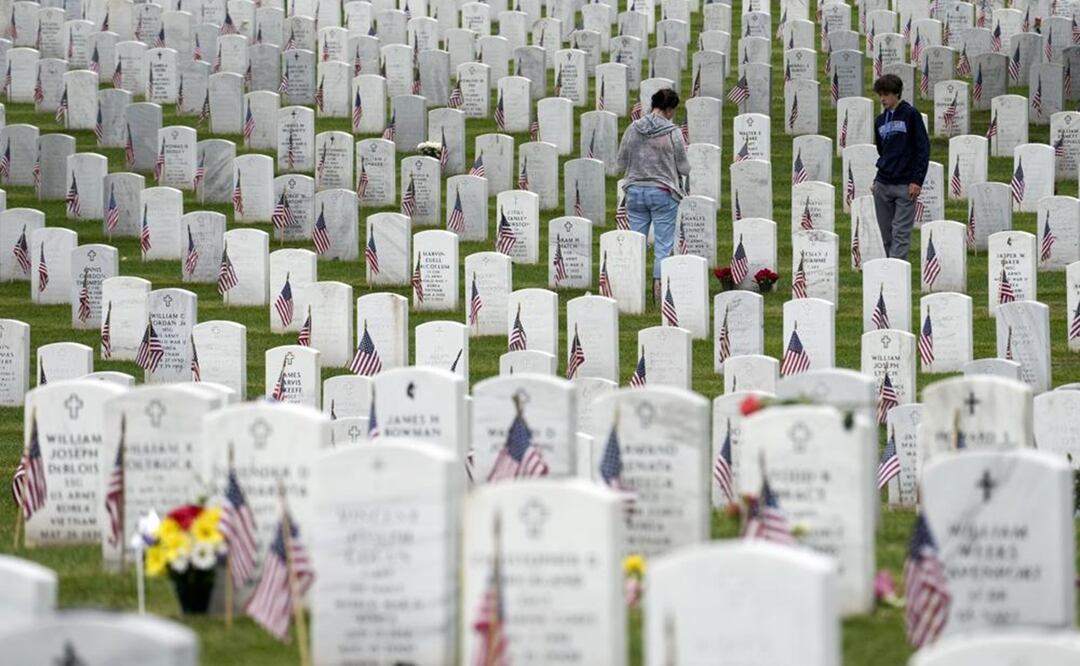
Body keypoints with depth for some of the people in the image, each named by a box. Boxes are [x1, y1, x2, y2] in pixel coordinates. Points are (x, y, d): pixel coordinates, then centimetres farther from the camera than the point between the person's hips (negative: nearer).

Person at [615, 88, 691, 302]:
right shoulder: (673, 133, -11)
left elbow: (621, 165, 4)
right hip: (663, 193, -3)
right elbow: (684, 168, -4)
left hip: (635, 191, 3)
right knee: (663, 246, 5)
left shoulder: (633, 129, -2)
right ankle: (659, 290, 5)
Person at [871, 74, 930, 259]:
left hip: (905, 187, -5)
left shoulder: (910, 115, -2)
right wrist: (877, 181, 14)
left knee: (901, 234, -9)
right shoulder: (880, 121, 14)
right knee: (887, 235, 5)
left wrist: (917, 180, -12)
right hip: (882, 186, 5)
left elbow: (923, 148, -5)